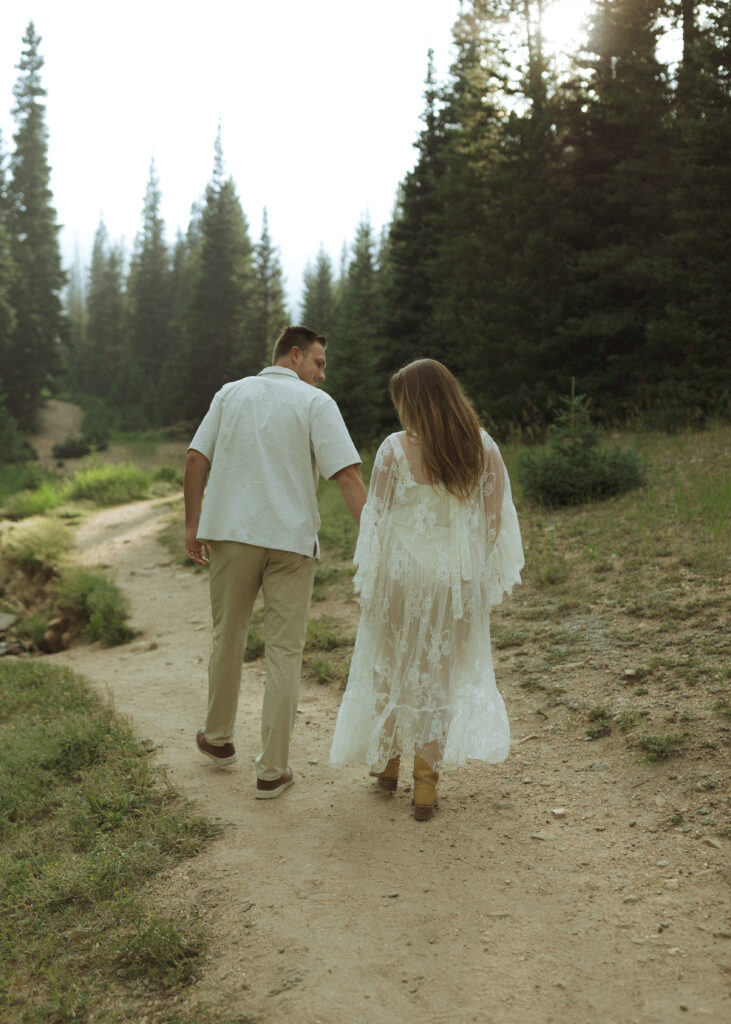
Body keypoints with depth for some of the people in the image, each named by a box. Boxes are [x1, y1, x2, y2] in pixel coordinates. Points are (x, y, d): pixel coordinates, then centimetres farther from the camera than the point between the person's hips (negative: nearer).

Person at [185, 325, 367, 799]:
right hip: (291, 538, -3)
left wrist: (192, 524, 13)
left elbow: (196, 460, 6)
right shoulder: (316, 403, -3)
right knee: (285, 653, 4)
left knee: (228, 639, 19)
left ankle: (218, 738, 36)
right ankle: (273, 770, 9)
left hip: (230, 533, 3)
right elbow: (348, 475, -13)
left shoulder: (231, 394, 10)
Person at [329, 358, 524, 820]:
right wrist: (489, 577, 10)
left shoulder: (396, 449, -10)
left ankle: (387, 761, 34)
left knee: (392, 666, 18)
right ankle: (426, 784, 16)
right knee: (442, 673, 11)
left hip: (403, 572, -2)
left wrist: (369, 581, 2)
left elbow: (377, 519, -7)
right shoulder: (485, 449, -2)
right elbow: (497, 520, 0)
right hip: (458, 576, 2)